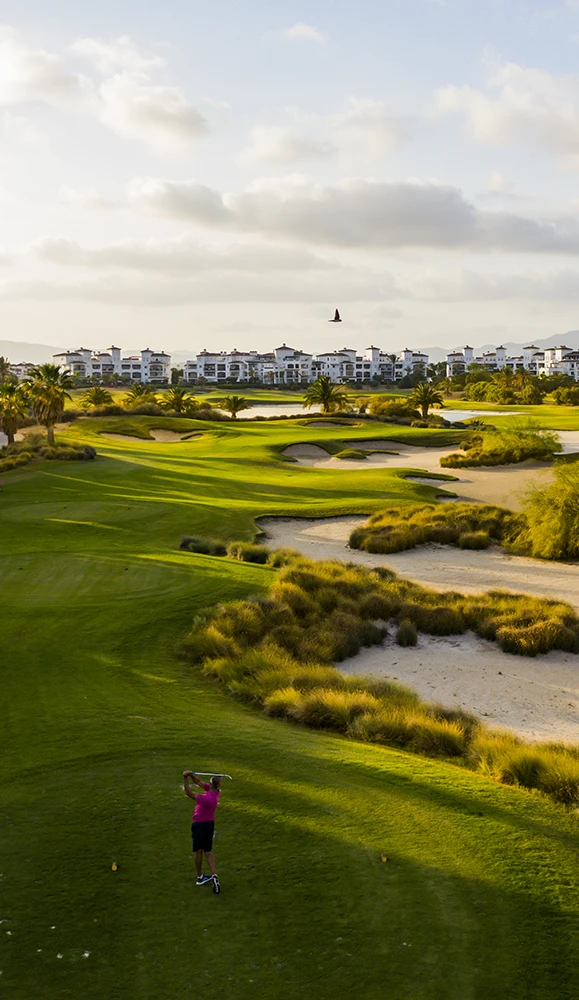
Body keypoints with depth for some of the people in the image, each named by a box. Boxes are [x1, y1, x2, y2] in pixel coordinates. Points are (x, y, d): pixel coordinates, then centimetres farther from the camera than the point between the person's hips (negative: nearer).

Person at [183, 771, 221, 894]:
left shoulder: (207, 798, -31)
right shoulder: (215, 792, -8)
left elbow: (189, 793, -29)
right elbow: (199, 782, -2)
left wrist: (185, 778, -24)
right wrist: (191, 774, -18)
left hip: (200, 825, -7)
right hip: (210, 823, 7)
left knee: (198, 851, 12)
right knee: (208, 851, 14)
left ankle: (200, 877, 26)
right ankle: (214, 875, 1)